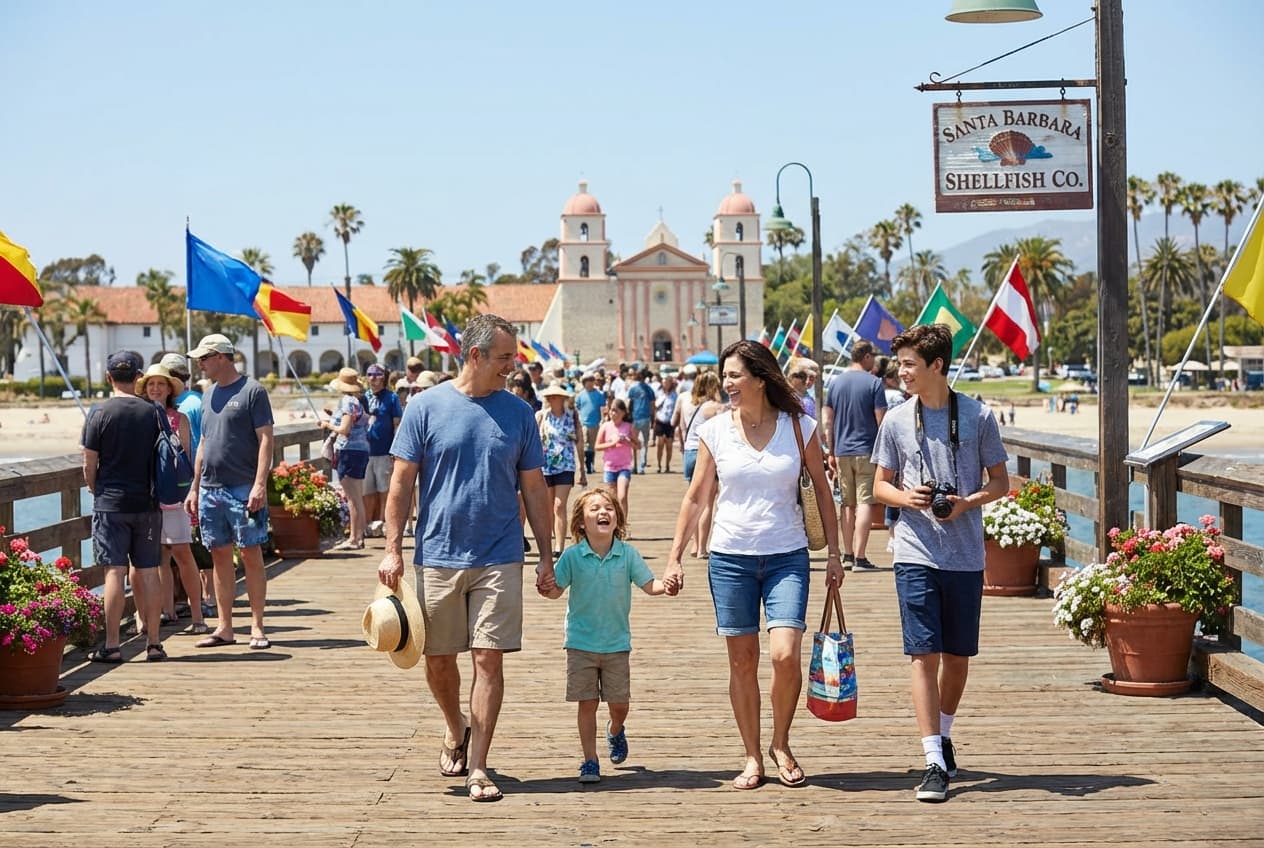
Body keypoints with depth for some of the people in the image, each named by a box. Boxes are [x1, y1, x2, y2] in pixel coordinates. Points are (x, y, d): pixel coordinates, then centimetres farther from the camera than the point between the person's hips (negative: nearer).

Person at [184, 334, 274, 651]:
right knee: (219, 556, 8)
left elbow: (265, 439, -10)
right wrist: (195, 488, 17)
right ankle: (224, 628, 13)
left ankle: (257, 627, 3)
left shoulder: (252, 391, -6)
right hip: (210, 490, 7)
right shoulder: (209, 395, 16)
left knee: (250, 554, -2)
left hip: (243, 490, -7)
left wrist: (260, 484, -18)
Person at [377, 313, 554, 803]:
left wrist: (546, 558, 6)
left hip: (499, 558, 0)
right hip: (437, 556, 0)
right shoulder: (426, 407, -2)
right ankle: (456, 732, 38)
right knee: (438, 659, 11)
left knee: (488, 660, -4)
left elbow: (534, 488, 8)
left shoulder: (518, 413, 4)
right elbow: (402, 482, 1)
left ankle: (477, 766, 2)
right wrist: (392, 549, -5)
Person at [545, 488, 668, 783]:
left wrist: (666, 586, -23)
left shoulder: (627, 554, -4)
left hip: (617, 644, 1)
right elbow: (556, 590, -5)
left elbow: (649, 585, -3)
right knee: (587, 703, 0)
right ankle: (590, 761, 10)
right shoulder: (573, 556, -6)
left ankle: (615, 731, 41)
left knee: (619, 703, 7)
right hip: (581, 643, -1)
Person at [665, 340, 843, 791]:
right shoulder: (715, 431, 1)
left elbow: (822, 490, 7)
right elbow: (696, 497, 7)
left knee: (785, 655, -14)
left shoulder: (798, 427, -1)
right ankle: (752, 758, 15)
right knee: (742, 662, 4)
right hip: (730, 557, 1)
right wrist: (674, 558, 4)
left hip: (787, 558, -1)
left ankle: (781, 745, 8)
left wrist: (834, 552, 5)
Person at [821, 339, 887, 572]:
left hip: (842, 451, 5)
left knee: (847, 504, 14)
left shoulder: (836, 382, 7)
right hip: (867, 451, -5)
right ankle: (859, 558, -11)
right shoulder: (874, 383, -7)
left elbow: (827, 420, 9)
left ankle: (847, 554, 19)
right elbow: (881, 420, -9)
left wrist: (831, 452, 15)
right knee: (865, 503, -5)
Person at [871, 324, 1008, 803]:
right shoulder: (896, 421, 4)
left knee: (958, 655, 11)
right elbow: (880, 485, 11)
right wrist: (905, 497, -11)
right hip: (915, 553, 0)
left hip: (965, 554, 0)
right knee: (924, 654, -8)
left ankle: (943, 736, 34)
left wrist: (968, 502, -13)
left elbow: (1000, 482, 6)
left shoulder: (977, 416, 0)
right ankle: (934, 763, -9)